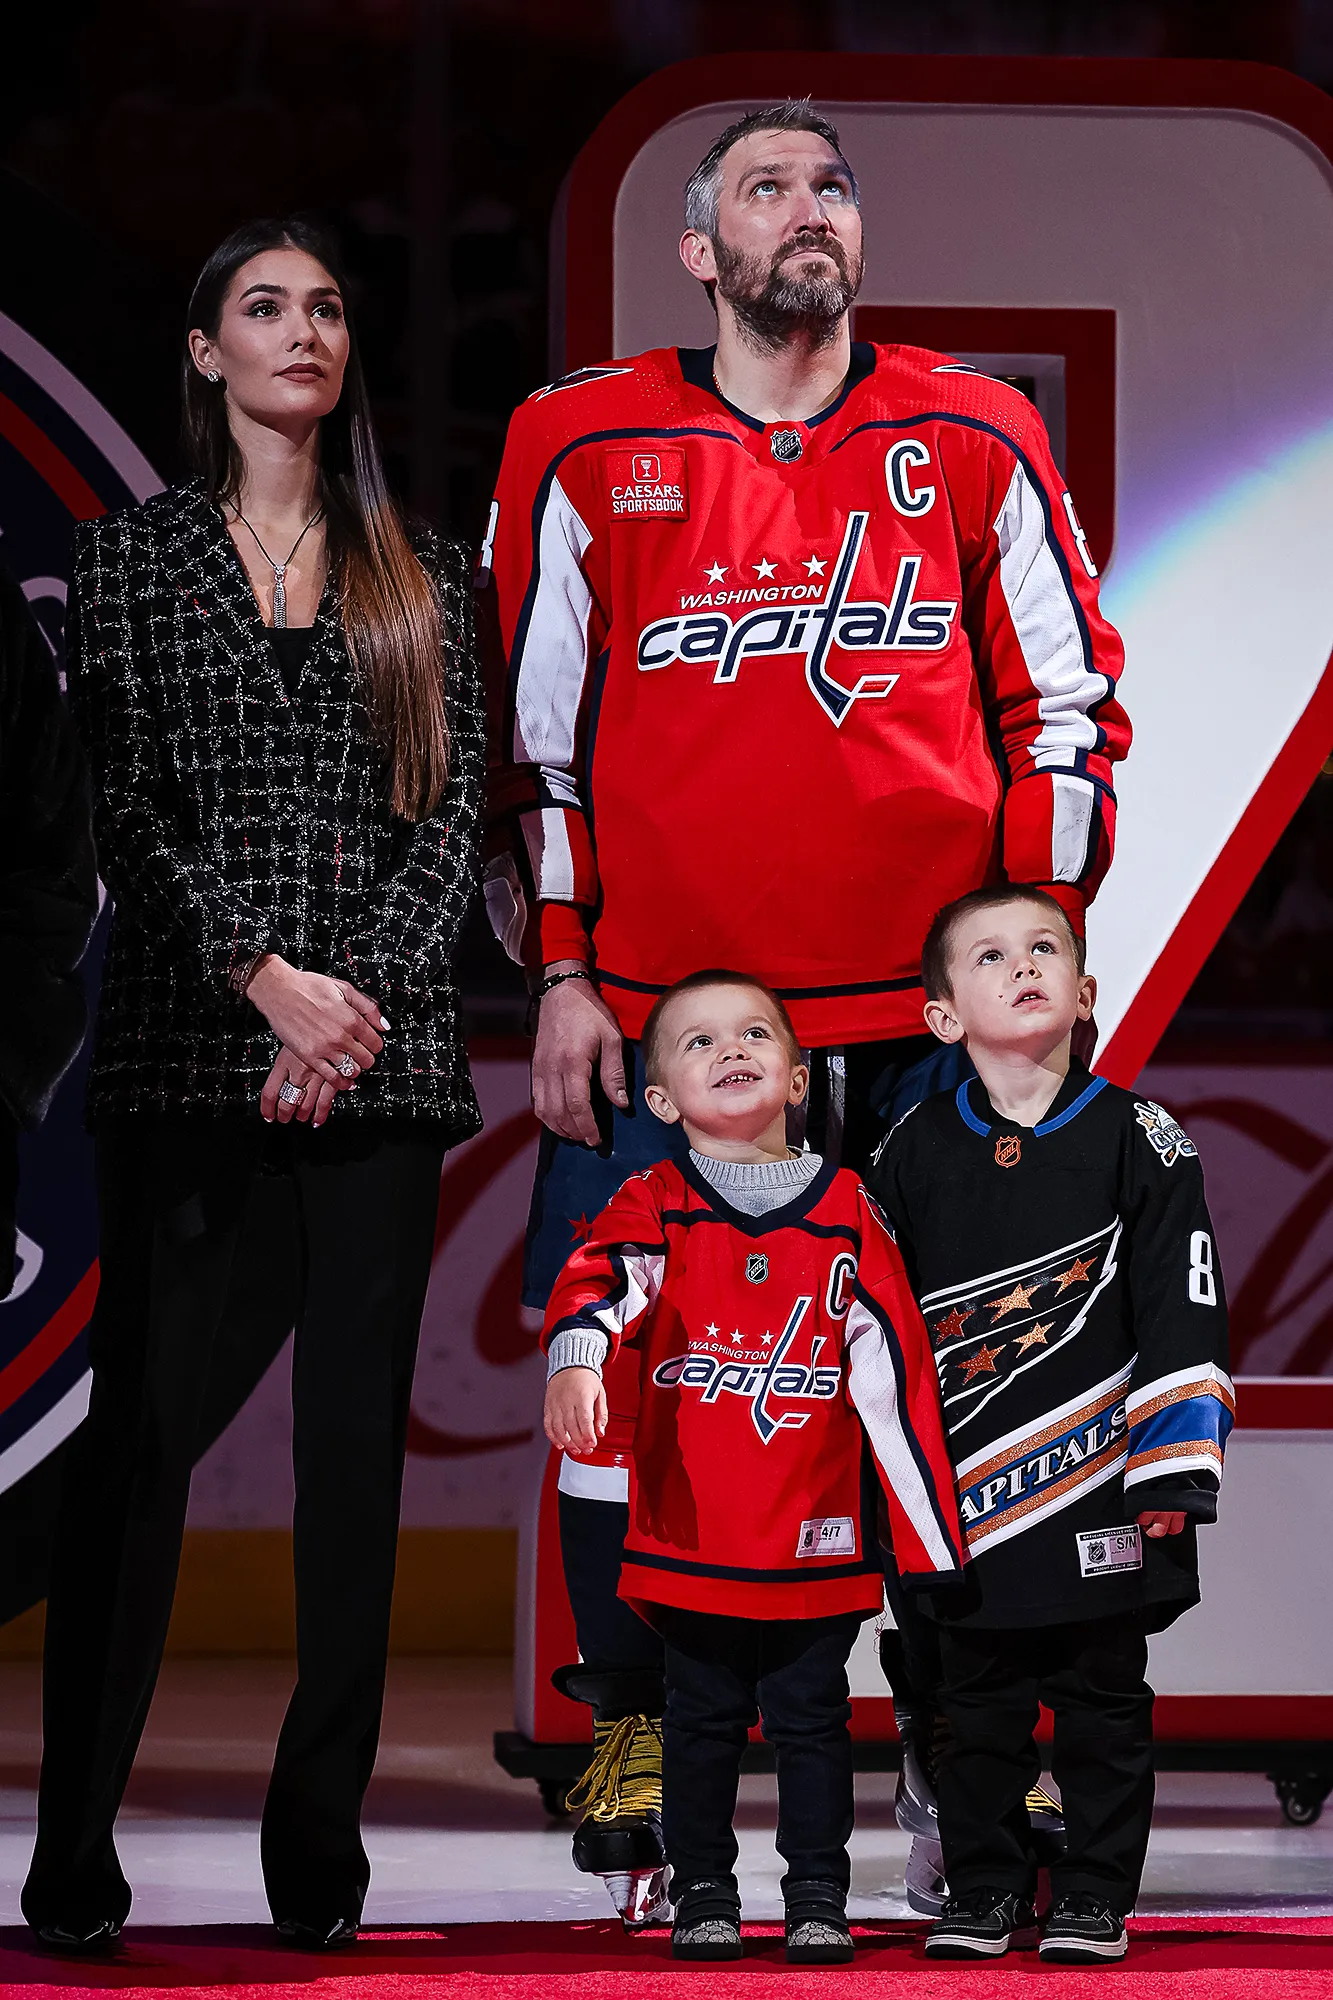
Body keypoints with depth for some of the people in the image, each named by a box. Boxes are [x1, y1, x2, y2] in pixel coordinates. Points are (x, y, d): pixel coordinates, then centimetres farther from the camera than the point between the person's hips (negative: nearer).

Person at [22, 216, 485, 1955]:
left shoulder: (421, 574, 13)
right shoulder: (134, 559, 7)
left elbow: (455, 811, 6)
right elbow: (129, 810, -1)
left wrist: (364, 996, -8)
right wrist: (266, 979, -12)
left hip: (381, 1043, 2)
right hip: (184, 1039, -2)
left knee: (358, 1438, 0)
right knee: (138, 1432, -4)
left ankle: (321, 1856, 4)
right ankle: (74, 1855, -2)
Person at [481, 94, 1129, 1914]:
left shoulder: (978, 443, 7)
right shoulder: (585, 451, 4)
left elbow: (1066, 703, 10)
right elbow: (527, 725, 7)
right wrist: (562, 974, 1)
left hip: (932, 1016, 1)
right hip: (658, 1017, 0)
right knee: (630, 1379, 0)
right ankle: (633, 1739, 14)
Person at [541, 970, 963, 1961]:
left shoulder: (846, 1213, 4)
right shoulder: (655, 1206, 2)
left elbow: (899, 1377, 4)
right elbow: (599, 1282, -18)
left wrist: (936, 1545, 2)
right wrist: (575, 1362, -42)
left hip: (815, 1542, 0)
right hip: (690, 1540, 0)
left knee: (812, 1721, 5)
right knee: (701, 1723, 8)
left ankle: (819, 1898, 13)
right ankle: (703, 1895, 17)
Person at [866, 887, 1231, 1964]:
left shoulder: (1136, 1137, -2)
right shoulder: (916, 1152, 4)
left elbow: (1185, 1311, -4)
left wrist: (1172, 1477, -9)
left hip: (1098, 1489, -2)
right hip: (965, 1498, 2)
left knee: (1103, 1701, 5)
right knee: (980, 1704, 8)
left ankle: (1094, 1898, 14)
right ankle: (983, 1895, 19)